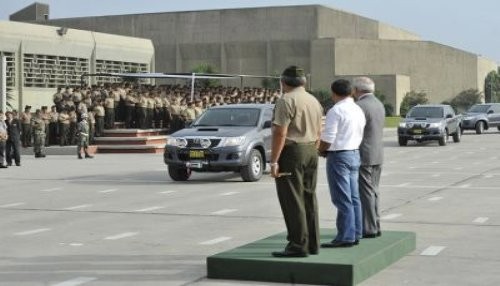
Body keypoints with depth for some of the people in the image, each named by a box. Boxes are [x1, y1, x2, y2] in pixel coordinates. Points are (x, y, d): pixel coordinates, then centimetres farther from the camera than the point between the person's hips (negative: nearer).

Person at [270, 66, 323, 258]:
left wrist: (274, 162, -17)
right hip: (311, 152, 8)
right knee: (309, 198, 14)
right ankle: (312, 244, 19)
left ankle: (298, 246, -4)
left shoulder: (286, 101, -13)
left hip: (291, 152, -8)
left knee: (292, 201, -4)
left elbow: (280, 133, -18)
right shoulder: (314, 101, 14)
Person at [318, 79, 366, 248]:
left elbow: (328, 139, -19)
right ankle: (355, 234, 18)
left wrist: (320, 150, 0)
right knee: (354, 198, 13)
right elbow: (360, 136, 13)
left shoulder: (336, 111, -15)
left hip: (339, 156, -9)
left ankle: (345, 237, -4)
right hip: (355, 153, 9)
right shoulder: (358, 110, 11)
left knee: (342, 199, -6)